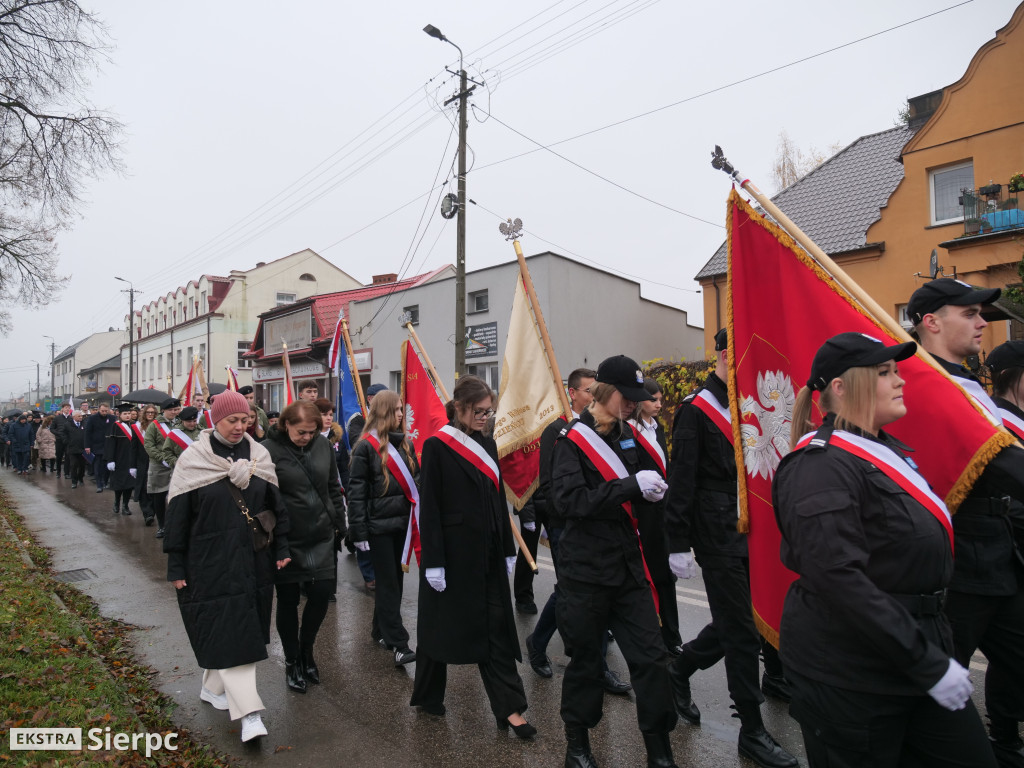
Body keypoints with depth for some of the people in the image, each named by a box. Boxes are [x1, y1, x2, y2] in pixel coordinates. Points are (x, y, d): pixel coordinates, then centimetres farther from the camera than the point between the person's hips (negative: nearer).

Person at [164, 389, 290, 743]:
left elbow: (276, 506, 7)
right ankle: (248, 712, -1)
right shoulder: (194, 460, -7)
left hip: (252, 562, 4)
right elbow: (177, 518, -5)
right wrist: (176, 567, -4)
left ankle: (213, 686, 36)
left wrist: (281, 549, 4)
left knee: (243, 629, 13)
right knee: (226, 631, -4)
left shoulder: (258, 455, 2)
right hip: (211, 564, -4)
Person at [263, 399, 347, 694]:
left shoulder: (322, 444, 0)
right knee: (288, 600, 10)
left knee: (322, 593, 6)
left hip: (320, 537, 4)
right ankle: (292, 661, 31)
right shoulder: (268, 450, -14)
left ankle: (306, 650, 32)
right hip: (286, 540, -4)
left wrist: (339, 523, 11)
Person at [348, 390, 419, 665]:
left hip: (402, 522, 6)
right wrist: (359, 532, -13)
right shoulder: (366, 446, -8)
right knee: (388, 582, -3)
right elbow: (356, 491, -10)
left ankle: (381, 630, 30)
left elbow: (415, 480, 15)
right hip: (378, 525, -6)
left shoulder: (405, 444, 11)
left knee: (393, 579, 14)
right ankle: (398, 644, 1)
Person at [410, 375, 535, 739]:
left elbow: (498, 499, 12)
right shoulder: (436, 446, -10)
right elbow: (428, 506, -12)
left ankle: (509, 707, 15)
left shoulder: (487, 444, 8)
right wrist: (433, 561, -15)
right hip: (451, 550, -5)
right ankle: (428, 695, 32)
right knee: (440, 623, 11)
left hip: (487, 551, 6)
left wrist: (508, 549, 12)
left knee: (496, 626, 7)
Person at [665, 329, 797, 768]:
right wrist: (678, 544, -16)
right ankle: (752, 732, 18)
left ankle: (679, 667, 37)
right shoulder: (696, 411, -12)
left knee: (736, 623, 15)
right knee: (741, 632, 2)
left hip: (751, 532, 8)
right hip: (718, 537, -7)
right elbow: (681, 481, -14)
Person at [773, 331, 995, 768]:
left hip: (918, 647, 9)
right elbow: (838, 578, -28)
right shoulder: (822, 465, -21)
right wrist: (928, 664, -23)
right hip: (849, 678, -9)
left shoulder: (886, 450, 10)